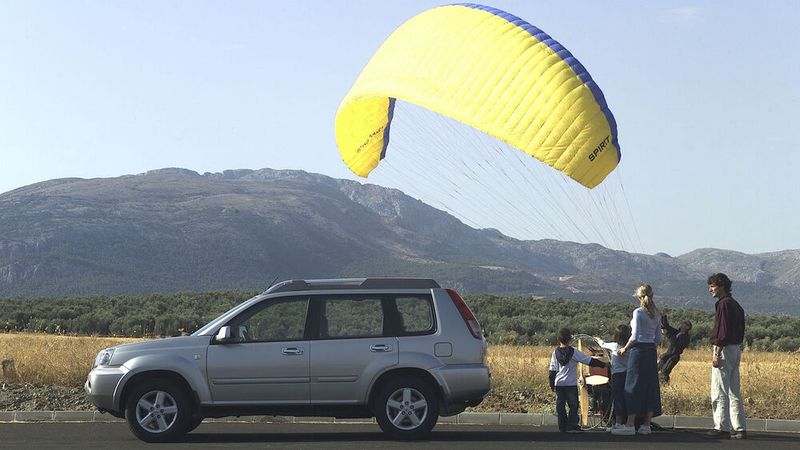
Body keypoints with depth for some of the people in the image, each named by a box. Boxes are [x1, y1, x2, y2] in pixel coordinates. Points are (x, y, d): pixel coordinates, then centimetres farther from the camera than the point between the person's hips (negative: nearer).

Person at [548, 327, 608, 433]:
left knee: (560, 406, 8)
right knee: (573, 405, 4)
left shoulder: (555, 353, 2)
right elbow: (589, 361, -8)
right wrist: (603, 364, 1)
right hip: (571, 384, -4)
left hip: (558, 384, 4)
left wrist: (552, 384, 13)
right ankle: (571, 426, -2)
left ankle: (563, 426, 10)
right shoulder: (573, 352, -9)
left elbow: (552, 370, 5)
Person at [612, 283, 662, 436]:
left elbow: (635, 336, -15)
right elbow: (658, 337, 13)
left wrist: (625, 348, -3)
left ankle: (630, 425, -4)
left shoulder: (638, 312, -11)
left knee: (634, 386, -3)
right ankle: (646, 425, 11)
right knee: (650, 386, 9)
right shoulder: (656, 314, 9)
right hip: (652, 351, 7)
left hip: (638, 351, -7)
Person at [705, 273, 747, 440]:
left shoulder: (723, 304, -13)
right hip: (736, 349, 10)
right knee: (734, 392, 11)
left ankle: (722, 426, -2)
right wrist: (738, 348, 20)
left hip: (724, 349, -10)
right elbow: (741, 331, 19)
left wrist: (716, 354, -19)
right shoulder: (736, 305, 16)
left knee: (719, 392, -4)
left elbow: (722, 331, -19)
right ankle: (739, 428, 11)